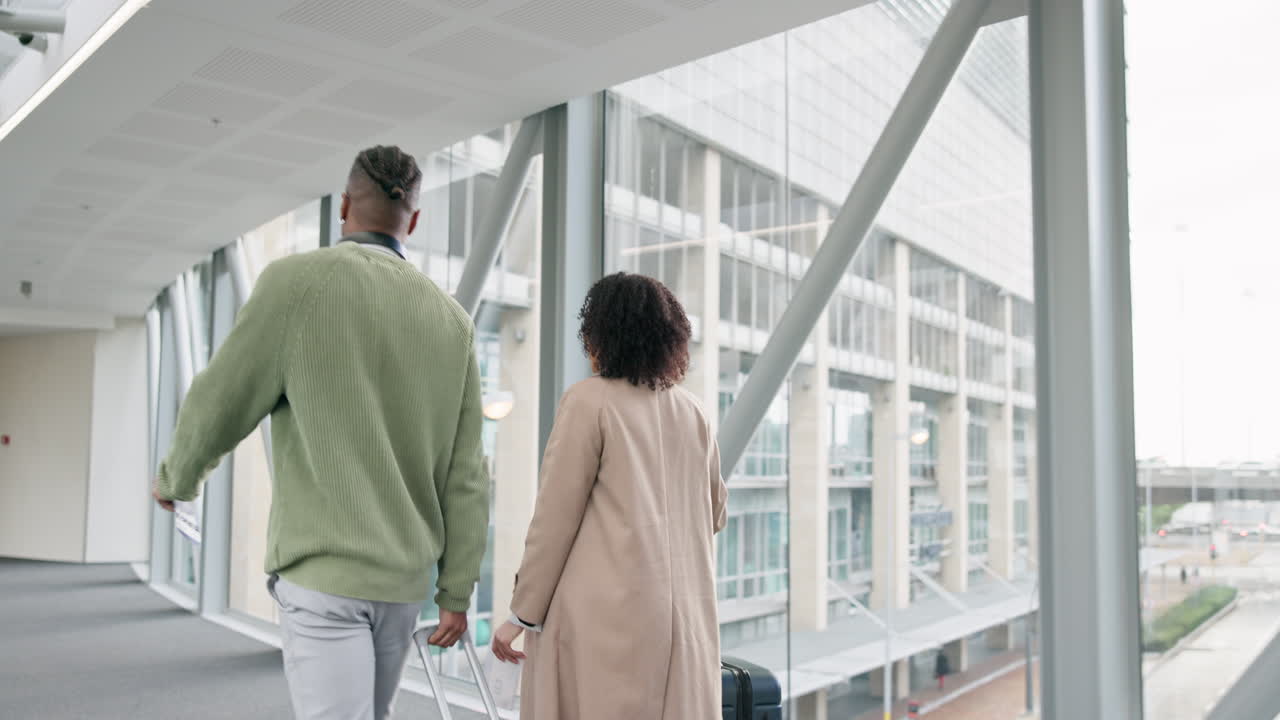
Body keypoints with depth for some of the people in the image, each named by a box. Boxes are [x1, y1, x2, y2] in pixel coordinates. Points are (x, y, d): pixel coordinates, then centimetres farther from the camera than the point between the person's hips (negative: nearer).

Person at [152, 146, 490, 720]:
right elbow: (465, 474, 2)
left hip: (324, 571, -5)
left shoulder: (299, 279, -8)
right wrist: (457, 591, 8)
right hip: (405, 574, 5)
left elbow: (217, 408, -3)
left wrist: (176, 480, 18)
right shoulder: (451, 318, 4)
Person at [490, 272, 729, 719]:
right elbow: (715, 513, 19)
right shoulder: (692, 412, 11)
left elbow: (555, 516, -7)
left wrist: (523, 613, -2)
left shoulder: (589, 400, -5)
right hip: (688, 613, 6)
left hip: (607, 612, -6)